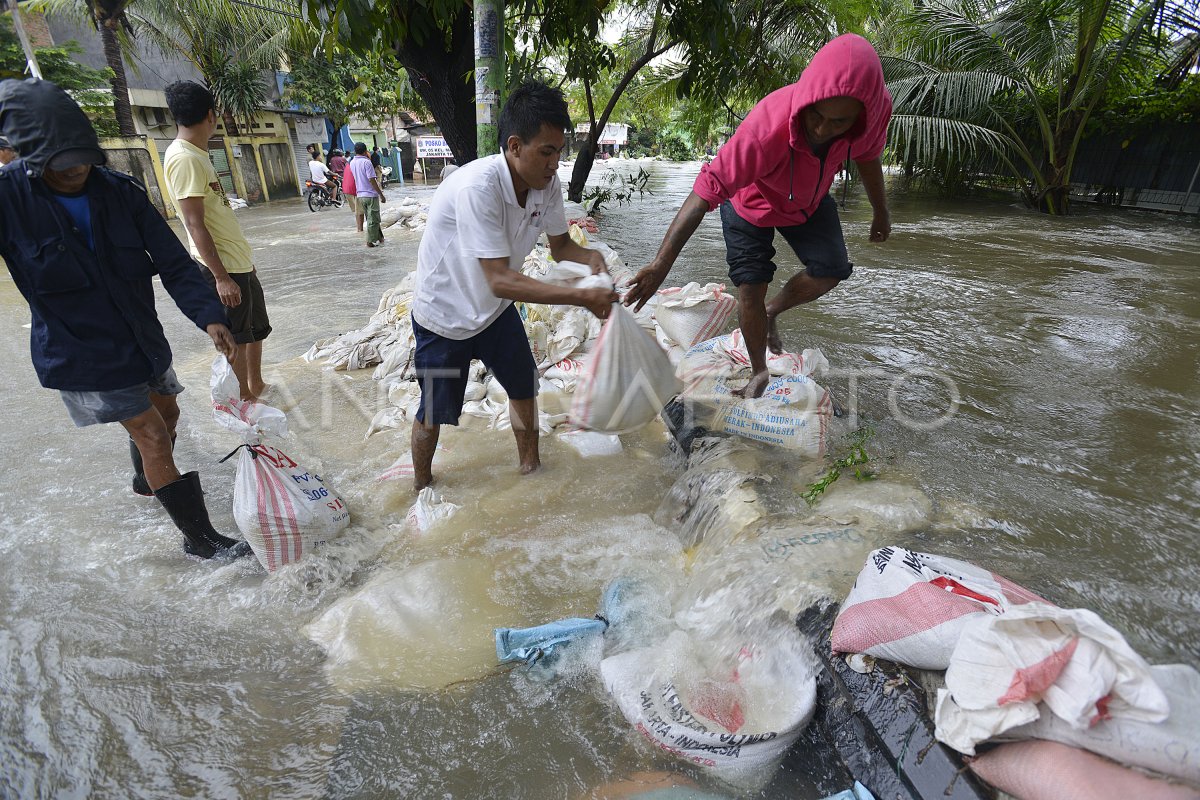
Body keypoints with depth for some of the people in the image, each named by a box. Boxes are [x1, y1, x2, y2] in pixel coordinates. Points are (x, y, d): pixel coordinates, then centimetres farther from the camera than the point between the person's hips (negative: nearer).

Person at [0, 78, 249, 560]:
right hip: (81, 354, -5)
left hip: (142, 336, 5)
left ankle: (148, 482, 53)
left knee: (166, 410, 21)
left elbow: (173, 262, -12)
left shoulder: (121, 192, -8)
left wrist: (208, 316, -25)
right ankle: (200, 538, 6)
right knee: (150, 433, -7)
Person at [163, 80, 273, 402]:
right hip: (223, 267, -10)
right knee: (236, 337, 2)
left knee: (256, 329, 18)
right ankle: (245, 397, 15)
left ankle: (256, 384, 32)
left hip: (239, 262, 10)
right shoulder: (184, 158, -18)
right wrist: (221, 276, -23)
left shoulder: (196, 154, 12)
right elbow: (195, 224, -21)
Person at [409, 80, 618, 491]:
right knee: (434, 412, 8)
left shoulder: (547, 185, -13)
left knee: (524, 389, 14)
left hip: (495, 311, 6)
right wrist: (581, 297, -39)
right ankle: (421, 486, 34)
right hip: (444, 318, -6)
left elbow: (560, 244, 3)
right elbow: (500, 280, -38)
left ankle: (531, 467, 37)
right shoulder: (476, 187, -35)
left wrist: (589, 256, -21)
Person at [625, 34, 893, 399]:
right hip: (752, 203, -4)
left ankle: (772, 313, 26)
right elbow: (706, 191, -45)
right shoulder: (767, 126, -45)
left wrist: (881, 212, 10)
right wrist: (661, 263, -51)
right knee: (751, 289, -7)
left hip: (809, 199, 5)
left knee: (831, 271, -3)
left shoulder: (876, 108, -29)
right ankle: (759, 373, 14)